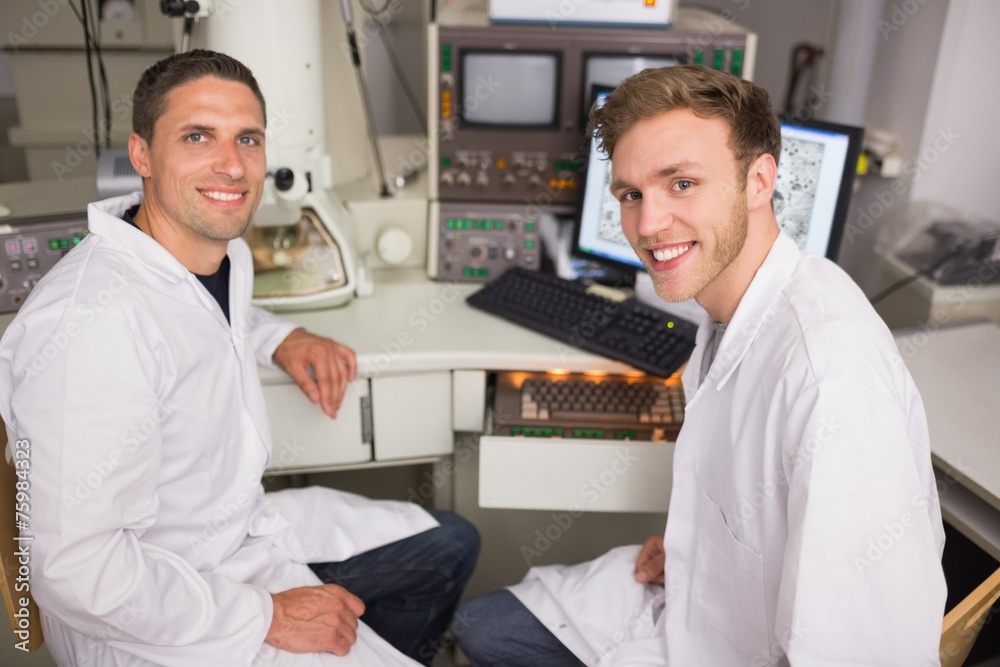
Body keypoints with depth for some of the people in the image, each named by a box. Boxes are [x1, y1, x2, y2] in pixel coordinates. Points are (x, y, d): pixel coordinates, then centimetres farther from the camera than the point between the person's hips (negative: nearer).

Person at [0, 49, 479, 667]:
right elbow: (75, 564, -29)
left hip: (245, 523, 9)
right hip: (150, 614, -8)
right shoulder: (92, 323, -30)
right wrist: (268, 616, -22)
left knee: (451, 546, 17)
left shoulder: (228, 250, -2)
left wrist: (283, 339, 3)